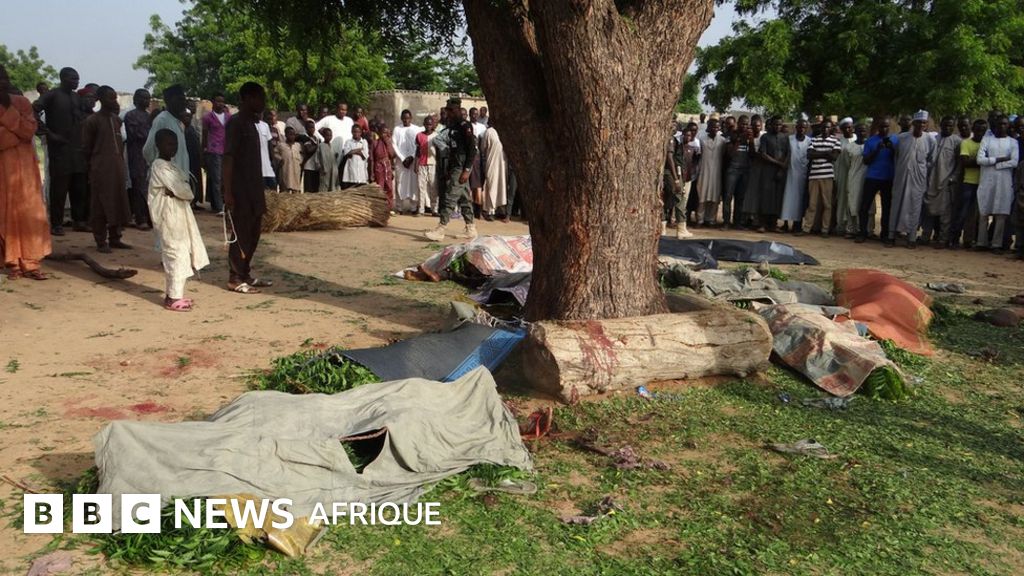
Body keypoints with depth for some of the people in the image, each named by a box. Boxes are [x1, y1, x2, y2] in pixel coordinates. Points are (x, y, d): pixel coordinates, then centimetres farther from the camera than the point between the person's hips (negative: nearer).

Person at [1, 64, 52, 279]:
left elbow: (30, 130, -9)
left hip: (23, 167, 1)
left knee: (29, 213, -4)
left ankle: (30, 263, -2)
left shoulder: (21, 103, 5)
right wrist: (17, 133, -11)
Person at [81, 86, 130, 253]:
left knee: (118, 202, 7)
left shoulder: (117, 119, 13)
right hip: (100, 169, -6)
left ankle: (114, 238, 17)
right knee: (101, 204, -3)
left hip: (117, 168, 6)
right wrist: (95, 164, 4)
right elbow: (86, 147, -1)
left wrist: (121, 161, 12)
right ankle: (101, 241, 2)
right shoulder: (92, 121, -5)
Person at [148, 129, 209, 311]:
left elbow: (186, 183, 7)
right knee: (176, 254, -8)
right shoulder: (160, 167, -14)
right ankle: (173, 298, -3)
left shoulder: (171, 165, 16)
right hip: (169, 216, -10)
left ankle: (173, 294, 21)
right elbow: (181, 190, -20)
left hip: (178, 215, 10)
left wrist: (177, 192, -12)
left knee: (181, 254, 13)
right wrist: (187, 189, 0)